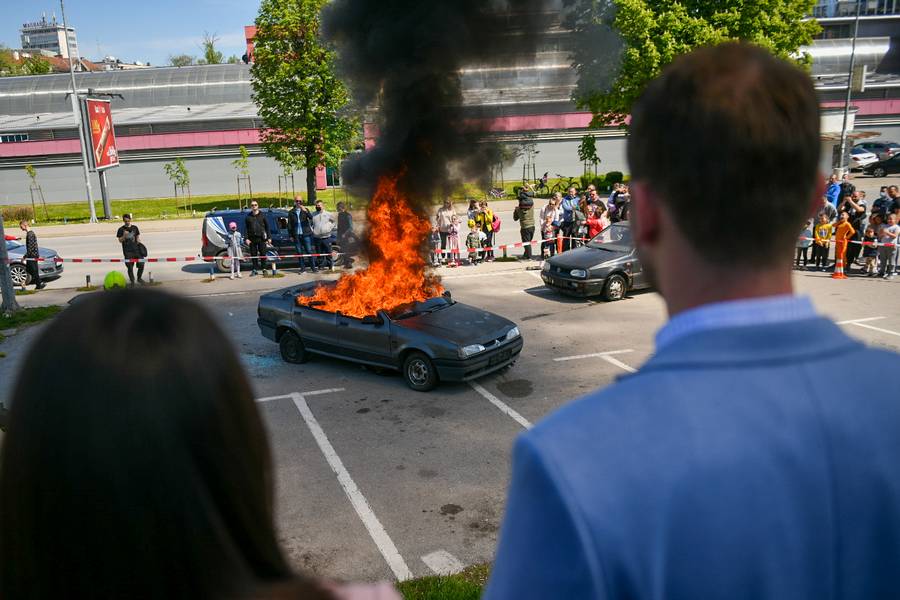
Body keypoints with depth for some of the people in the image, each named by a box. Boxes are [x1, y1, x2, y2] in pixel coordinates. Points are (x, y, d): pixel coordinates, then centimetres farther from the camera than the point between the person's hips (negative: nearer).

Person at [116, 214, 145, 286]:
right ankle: (132, 281, 14)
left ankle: (139, 278, 23)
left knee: (141, 264, -1)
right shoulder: (121, 230, 1)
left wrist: (139, 244, 3)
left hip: (136, 249, 3)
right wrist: (124, 236, -18)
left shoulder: (135, 228, 10)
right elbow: (120, 240, -1)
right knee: (130, 267, 0)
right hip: (127, 251, -2)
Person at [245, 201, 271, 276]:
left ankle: (264, 269, 8)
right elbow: (246, 228, 9)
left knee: (263, 254, -1)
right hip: (252, 238, 2)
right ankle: (255, 269, 11)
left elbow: (267, 226, 6)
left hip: (261, 238, -2)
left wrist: (269, 237, 0)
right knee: (253, 254, 4)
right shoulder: (248, 216, 8)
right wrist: (247, 238, -2)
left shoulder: (262, 215, 5)